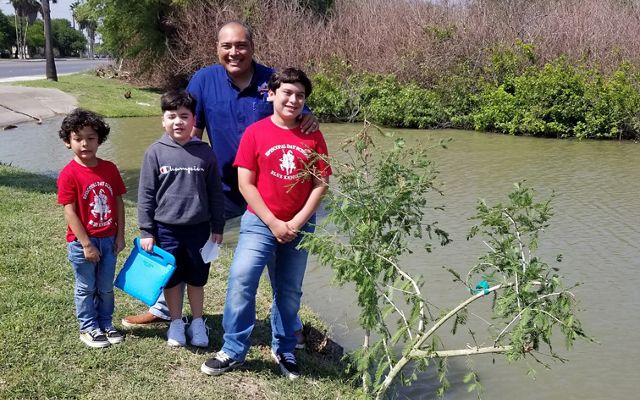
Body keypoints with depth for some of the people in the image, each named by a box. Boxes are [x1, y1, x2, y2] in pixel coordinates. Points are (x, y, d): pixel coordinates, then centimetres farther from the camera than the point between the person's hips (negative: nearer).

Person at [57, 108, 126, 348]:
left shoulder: (109, 169, -2)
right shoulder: (69, 174, -15)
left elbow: (119, 202, 4)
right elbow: (70, 213, -15)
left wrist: (120, 236, 2)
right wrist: (86, 244, -16)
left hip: (108, 239, 4)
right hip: (82, 242, -4)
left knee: (106, 287, 17)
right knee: (86, 288, 12)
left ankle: (106, 324, 34)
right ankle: (89, 329, 27)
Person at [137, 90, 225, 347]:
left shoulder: (204, 152, -2)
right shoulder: (155, 152, -5)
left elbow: (215, 193, 4)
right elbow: (146, 194, -2)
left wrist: (217, 227, 5)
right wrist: (146, 231, -3)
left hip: (199, 227, 1)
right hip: (166, 229, 0)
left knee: (196, 278, 13)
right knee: (171, 278, 12)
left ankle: (197, 323, 29)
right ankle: (176, 323, 29)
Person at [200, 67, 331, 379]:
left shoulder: (313, 137, 0)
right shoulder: (255, 132, -7)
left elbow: (321, 184, -1)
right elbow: (245, 183, -8)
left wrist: (297, 222, -10)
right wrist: (273, 223, -11)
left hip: (300, 226, 2)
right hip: (260, 222, -2)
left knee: (289, 291, 12)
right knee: (241, 280, -14)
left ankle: (284, 350, 29)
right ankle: (233, 351, 1)